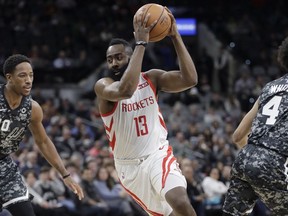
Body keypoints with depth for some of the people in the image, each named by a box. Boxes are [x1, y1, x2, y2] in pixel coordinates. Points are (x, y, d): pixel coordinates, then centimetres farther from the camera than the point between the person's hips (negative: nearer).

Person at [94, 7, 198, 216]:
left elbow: (190, 79, -16)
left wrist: (176, 37, -21)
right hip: (129, 165, 0)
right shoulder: (103, 85, -10)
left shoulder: (151, 78, 0)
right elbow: (125, 90, -34)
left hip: (158, 155, 0)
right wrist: (141, 43, -34)